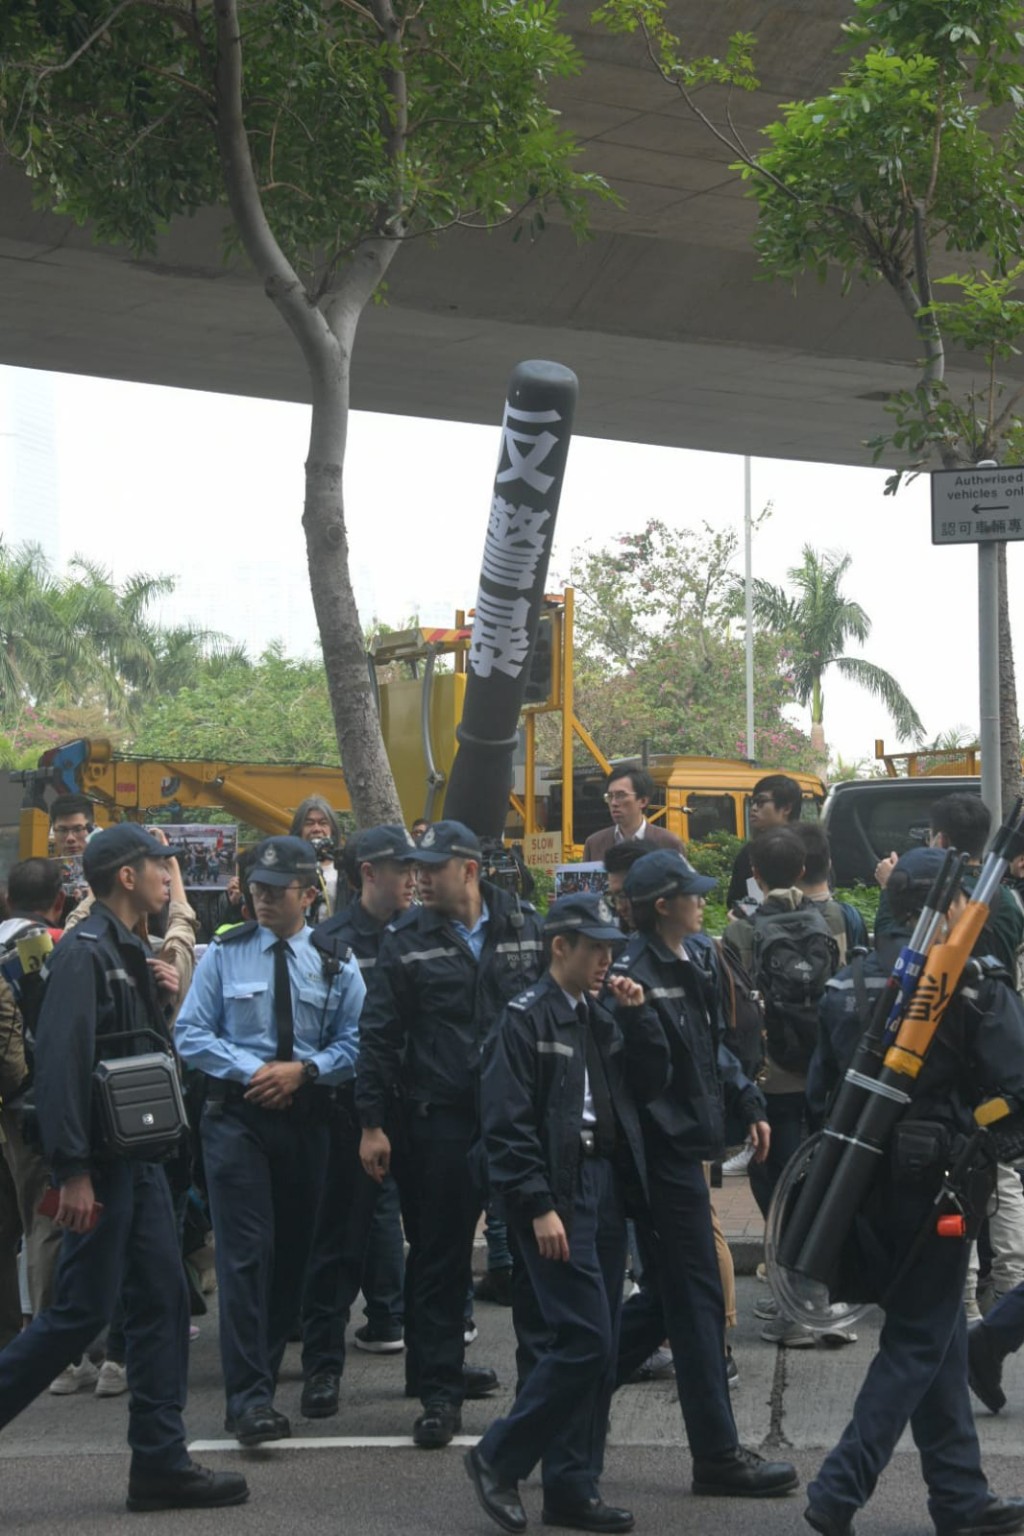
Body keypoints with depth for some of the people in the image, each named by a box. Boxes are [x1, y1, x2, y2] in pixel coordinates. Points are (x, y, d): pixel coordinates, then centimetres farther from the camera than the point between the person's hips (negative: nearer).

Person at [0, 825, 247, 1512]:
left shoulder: (130, 953, 15)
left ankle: (162, 1462, 12)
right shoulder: (83, 952, -15)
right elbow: (61, 1061, -22)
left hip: (139, 1157, 9)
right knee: (83, 1311, -6)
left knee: (163, 1302, 7)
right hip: (100, 1163, -9)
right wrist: (74, 1171, -25)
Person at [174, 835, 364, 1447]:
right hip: (238, 1114, -2)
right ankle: (250, 1397, -13)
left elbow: (354, 1044, 1)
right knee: (246, 1252, -11)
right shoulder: (224, 954, 1)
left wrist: (302, 1070, -15)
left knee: (293, 1251, 10)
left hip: (306, 1116, 2)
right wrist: (252, 1070, -13)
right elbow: (191, 1034, 0)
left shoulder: (337, 962, 3)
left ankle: (263, 1374, 26)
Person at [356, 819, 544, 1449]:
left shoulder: (528, 929, 4)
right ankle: (440, 1387, 9)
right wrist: (373, 1122, -3)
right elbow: (378, 1035, 2)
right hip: (441, 1119, -1)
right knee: (440, 1255, 2)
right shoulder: (408, 941, 1)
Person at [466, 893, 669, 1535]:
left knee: (600, 1347, 8)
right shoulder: (526, 1018, -8)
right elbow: (507, 1122, -13)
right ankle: (499, 1459, 3)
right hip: (557, 1192, -8)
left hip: (607, 1184, 8)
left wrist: (637, 1016, 0)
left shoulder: (603, 1015, 14)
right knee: (584, 1338, -12)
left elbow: (651, 1083, 12)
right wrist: (539, 1207, -18)